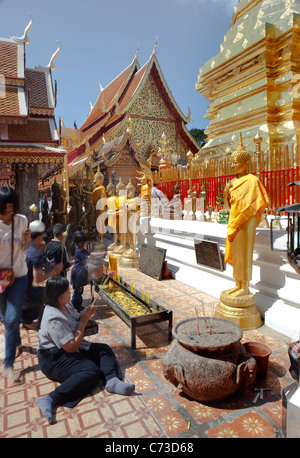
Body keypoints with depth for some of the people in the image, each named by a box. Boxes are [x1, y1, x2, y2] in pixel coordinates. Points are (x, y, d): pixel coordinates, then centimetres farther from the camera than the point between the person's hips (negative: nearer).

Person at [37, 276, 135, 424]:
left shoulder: (66, 305, 1)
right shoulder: (54, 319, -27)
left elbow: (75, 322, 15)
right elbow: (72, 346, -27)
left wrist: (85, 314, -8)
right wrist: (83, 321, -20)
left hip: (71, 348, 10)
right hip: (54, 358, -10)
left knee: (104, 350, -1)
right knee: (91, 372, -26)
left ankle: (111, 380, -25)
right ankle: (51, 400, -30)